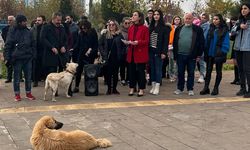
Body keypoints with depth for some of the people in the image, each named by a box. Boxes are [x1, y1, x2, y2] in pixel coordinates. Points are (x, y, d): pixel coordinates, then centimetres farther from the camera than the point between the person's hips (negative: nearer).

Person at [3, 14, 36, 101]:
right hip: (17, 58, -3)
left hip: (28, 58, 3)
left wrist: (33, 54, 4)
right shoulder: (12, 31, -4)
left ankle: (28, 93, 19)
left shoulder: (28, 31, 7)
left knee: (28, 77, 8)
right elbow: (8, 45, -6)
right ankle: (17, 94, 16)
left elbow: (33, 44, 13)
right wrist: (7, 57, -13)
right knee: (17, 77, 5)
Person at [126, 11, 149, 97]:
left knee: (140, 71, -1)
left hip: (141, 53, -5)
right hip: (131, 53, 5)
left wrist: (138, 42, -22)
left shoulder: (144, 28, -4)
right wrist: (129, 42, -6)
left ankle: (141, 89, 6)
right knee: (131, 71, 7)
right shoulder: (131, 28, 13)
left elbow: (146, 41, -7)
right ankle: (132, 88, 16)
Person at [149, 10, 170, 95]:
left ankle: (157, 87, 4)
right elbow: (148, 39, 10)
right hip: (151, 51, 5)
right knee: (152, 69, 8)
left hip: (158, 51, -5)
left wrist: (164, 52, -14)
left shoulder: (164, 27, -2)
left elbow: (166, 40, -7)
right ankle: (153, 86, 15)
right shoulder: (151, 26, 12)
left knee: (158, 69, -1)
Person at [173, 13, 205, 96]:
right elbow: (175, 42, 10)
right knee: (180, 73, 10)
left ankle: (190, 89, 15)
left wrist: (199, 55, -6)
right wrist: (175, 54, 4)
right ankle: (179, 88, 20)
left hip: (191, 56, -2)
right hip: (180, 55, 3)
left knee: (191, 73, 5)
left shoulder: (198, 29, 0)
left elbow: (201, 42, -1)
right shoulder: (179, 29, 9)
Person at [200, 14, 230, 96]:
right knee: (208, 71, 7)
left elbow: (226, 43, -8)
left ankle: (216, 88, 17)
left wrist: (223, 52, -16)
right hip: (210, 53, 4)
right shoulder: (211, 29, 6)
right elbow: (207, 40, 7)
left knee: (218, 71, 9)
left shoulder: (224, 30, -6)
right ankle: (206, 87, 12)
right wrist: (206, 51, 1)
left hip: (219, 54, -3)